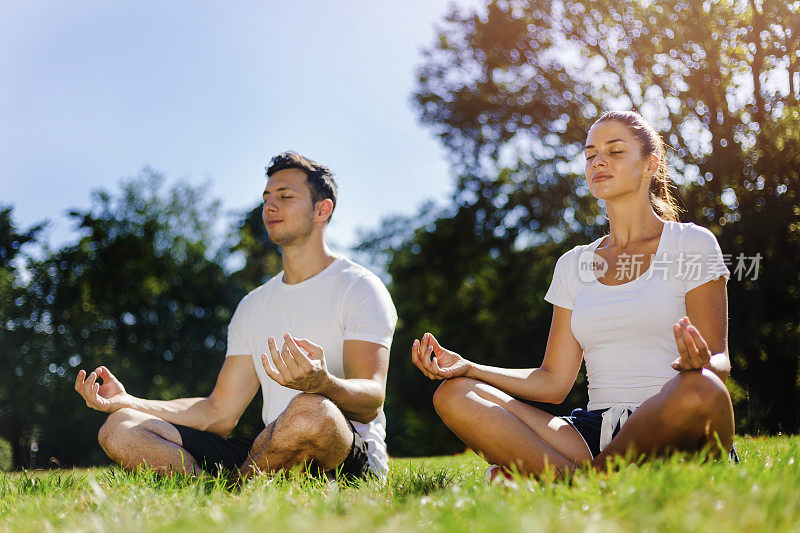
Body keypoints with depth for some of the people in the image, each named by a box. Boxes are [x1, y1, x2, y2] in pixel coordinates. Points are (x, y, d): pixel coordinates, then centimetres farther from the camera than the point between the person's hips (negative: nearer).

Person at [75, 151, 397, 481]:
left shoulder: (360, 288, -1)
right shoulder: (253, 306, 20)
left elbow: (371, 403, -14)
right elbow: (220, 413, 17)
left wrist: (322, 383, -37)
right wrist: (127, 402, 6)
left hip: (354, 459, -5)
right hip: (274, 454, 6)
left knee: (311, 410, -42)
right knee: (120, 429, -5)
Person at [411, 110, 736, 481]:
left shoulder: (691, 243, 7)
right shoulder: (574, 265, 18)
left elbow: (721, 363, -1)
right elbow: (554, 382, 12)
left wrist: (700, 364, -26)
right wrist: (467, 367, -2)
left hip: (669, 434, -3)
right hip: (595, 431, 3)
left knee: (699, 389, -40)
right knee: (454, 395, -15)